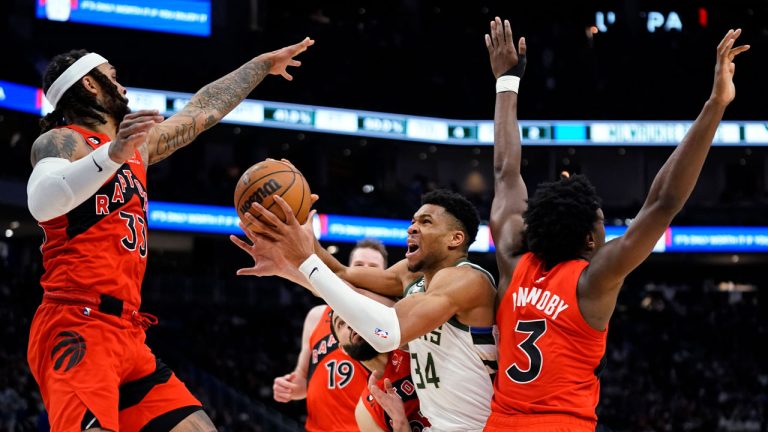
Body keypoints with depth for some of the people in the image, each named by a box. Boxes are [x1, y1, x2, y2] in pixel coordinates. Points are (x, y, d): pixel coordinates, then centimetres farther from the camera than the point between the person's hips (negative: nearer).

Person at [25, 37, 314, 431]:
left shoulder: (137, 146, 24)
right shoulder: (63, 141, -2)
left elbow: (203, 110, 37)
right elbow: (41, 203, -24)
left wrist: (264, 64, 47)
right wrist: (112, 155, -38)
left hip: (127, 335, 9)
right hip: (77, 329, -9)